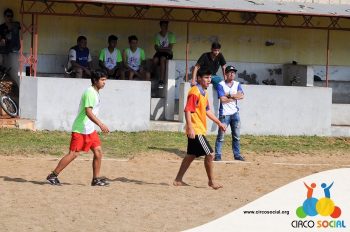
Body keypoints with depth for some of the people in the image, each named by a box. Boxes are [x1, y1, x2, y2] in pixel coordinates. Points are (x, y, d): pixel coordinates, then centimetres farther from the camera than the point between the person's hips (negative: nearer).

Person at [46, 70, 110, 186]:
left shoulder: (96, 93, 14)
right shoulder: (90, 93, -16)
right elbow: (88, 111, -26)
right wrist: (101, 124, -32)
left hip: (90, 129, 9)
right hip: (80, 129, -9)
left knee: (98, 151, 2)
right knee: (73, 154, -8)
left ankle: (96, 179, 8)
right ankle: (53, 176, 1)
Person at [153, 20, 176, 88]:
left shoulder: (171, 35, -1)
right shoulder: (157, 35, 6)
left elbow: (170, 48, -7)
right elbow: (156, 47, -2)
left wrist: (160, 48, -7)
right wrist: (165, 49, -14)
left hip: (168, 53, -3)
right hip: (160, 52, 3)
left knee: (162, 59, -35)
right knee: (155, 60, -32)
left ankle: (161, 81, -39)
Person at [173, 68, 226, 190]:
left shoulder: (204, 93, 15)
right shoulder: (195, 92, -15)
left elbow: (207, 111, 25)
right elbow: (188, 111, -21)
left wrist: (219, 123, 24)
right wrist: (190, 128, -27)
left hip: (199, 130, 10)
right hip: (195, 130, -10)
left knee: (191, 155, 13)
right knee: (209, 154, -6)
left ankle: (178, 180, 18)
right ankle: (211, 181, 4)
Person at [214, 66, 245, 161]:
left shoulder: (237, 84, 10)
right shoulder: (221, 85, -5)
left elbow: (241, 95, -7)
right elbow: (223, 99, -16)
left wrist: (229, 95, -13)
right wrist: (235, 97, -8)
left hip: (235, 114, 5)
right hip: (224, 114, -5)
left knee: (236, 136, 9)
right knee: (221, 136, -5)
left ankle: (237, 155, 17)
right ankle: (217, 155, -2)